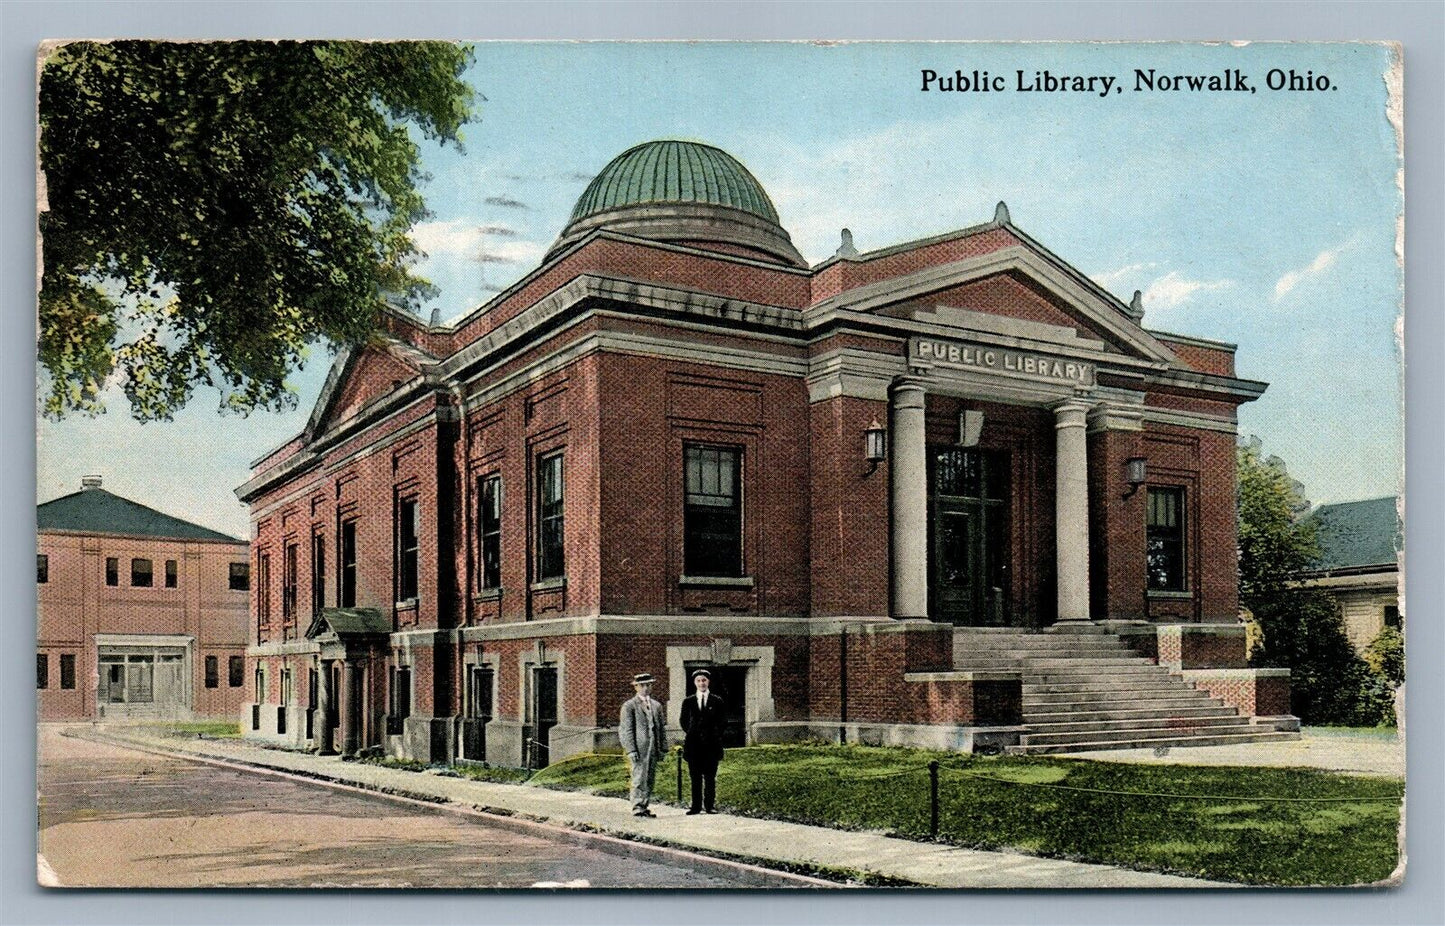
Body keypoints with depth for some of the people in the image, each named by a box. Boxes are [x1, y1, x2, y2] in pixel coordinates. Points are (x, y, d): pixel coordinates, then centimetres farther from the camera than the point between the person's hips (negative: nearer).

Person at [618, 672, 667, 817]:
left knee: (650, 780, 7)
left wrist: (662, 749, 11)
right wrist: (631, 750, -13)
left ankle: (644, 807, 13)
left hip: (653, 749, 6)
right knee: (639, 779, -9)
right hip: (639, 749, -6)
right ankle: (637, 807, -6)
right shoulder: (629, 705, 0)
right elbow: (626, 730, -5)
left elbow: (662, 729, 19)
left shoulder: (656, 706, 18)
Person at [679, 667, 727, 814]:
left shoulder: (717, 701, 6)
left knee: (710, 777, 0)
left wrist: (715, 735, -3)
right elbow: (684, 721, 14)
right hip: (694, 744, 1)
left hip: (712, 744, -1)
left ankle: (709, 805, 4)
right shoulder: (688, 702, 11)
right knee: (695, 777, 3)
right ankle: (696, 805, 6)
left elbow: (723, 722, 6)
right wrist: (691, 733, 3)